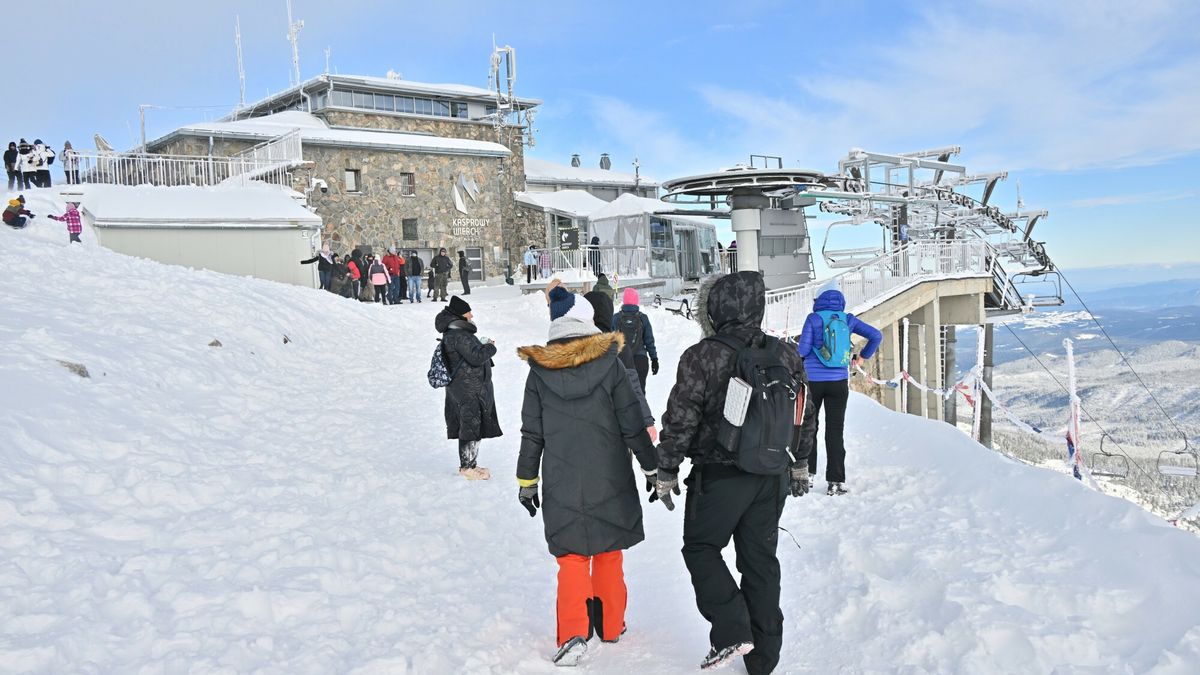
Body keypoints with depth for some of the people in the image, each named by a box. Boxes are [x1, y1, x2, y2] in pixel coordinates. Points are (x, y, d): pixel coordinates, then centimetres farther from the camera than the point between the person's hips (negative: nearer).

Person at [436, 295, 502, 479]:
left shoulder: (452, 333, 12)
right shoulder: (459, 335, -21)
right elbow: (476, 357, -25)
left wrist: (483, 345, 4)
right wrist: (491, 347, -9)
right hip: (470, 390, -10)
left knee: (468, 427, 17)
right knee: (472, 427, -2)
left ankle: (468, 464, 27)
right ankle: (468, 467, 7)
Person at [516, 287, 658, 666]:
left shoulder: (539, 370, -4)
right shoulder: (608, 362, -8)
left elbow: (531, 433, 1)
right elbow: (632, 423, -5)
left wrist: (526, 481, 10)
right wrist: (652, 466, 6)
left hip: (562, 483, 0)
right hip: (609, 479, 0)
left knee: (571, 557, 8)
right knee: (608, 553, 15)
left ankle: (574, 633, -6)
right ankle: (611, 625, 27)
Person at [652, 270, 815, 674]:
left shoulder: (702, 357, -15)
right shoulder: (784, 355, 4)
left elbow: (680, 420, -12)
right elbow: (804, 416, 13)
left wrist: (666, 472, -2)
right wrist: (799, 465, 24)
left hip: (719, 477, -5)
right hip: (772, 477, 6)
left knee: (701, 548, 13)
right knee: (760, 558, 14)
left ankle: (732, 632, 0)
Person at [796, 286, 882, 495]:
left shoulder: (813, 318, -3)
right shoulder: (847, 319, 4)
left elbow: (803, 349, -9)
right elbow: (876, 335, 4)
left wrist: (797, 352, 14)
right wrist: (862, 356, 15)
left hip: (813, 380, -1)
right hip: (839, 382, 2)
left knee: (809, 426, 13)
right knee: (835, 430, 4)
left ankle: (808, 474, 13)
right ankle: (835, 482, 3)